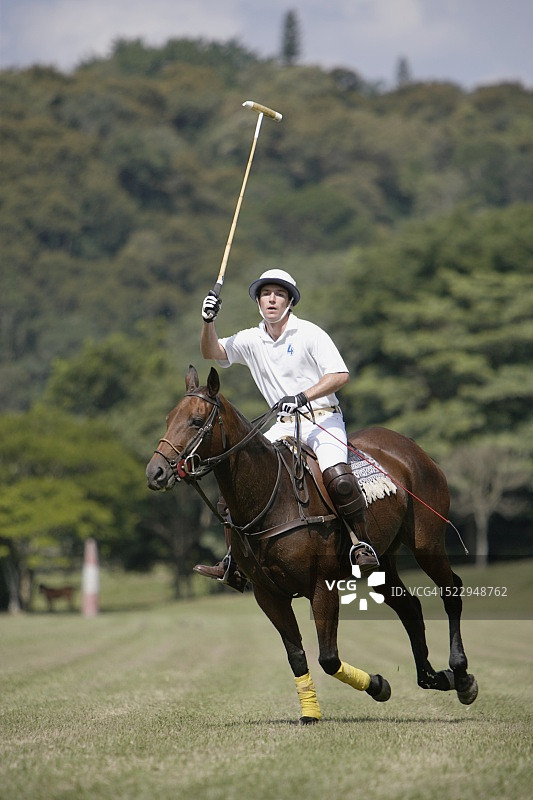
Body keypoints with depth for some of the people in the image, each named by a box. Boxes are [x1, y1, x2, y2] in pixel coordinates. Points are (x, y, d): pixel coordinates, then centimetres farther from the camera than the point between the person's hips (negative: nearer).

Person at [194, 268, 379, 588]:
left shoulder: (309, 333, -6)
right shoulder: (252, 340, 10)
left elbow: (340, 375, -13)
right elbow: (212, 352, 8)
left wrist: (302, 397, -25)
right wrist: (209, 321, -10)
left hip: (323, 417, -5)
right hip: (284, 426, 6)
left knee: (338, 477, -33)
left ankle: (362, 545, -21)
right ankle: (234, 561, 2)